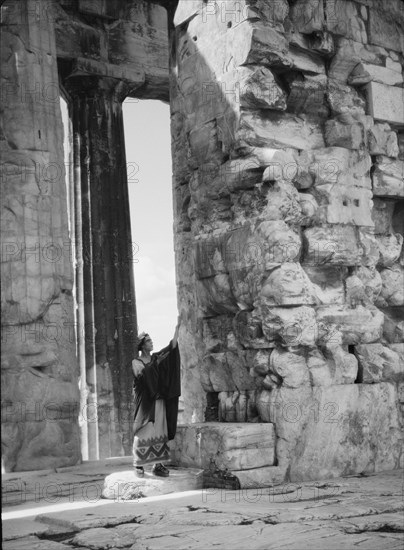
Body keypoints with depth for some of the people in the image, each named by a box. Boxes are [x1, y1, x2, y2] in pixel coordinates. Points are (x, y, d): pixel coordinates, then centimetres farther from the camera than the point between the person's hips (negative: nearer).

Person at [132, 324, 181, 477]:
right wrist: (154, 363, -19)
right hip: (145, 402, -5)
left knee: (159, 432, 1)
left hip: (159, 400, 5)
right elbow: (141, 373, -20)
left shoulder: (156, 358, 13)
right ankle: (139, 465, -2)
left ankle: (158, 464, 3)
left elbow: (172, 346, 4)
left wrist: (177, 328, -3)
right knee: (144, 433, -7)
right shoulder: (136, 362, 0)